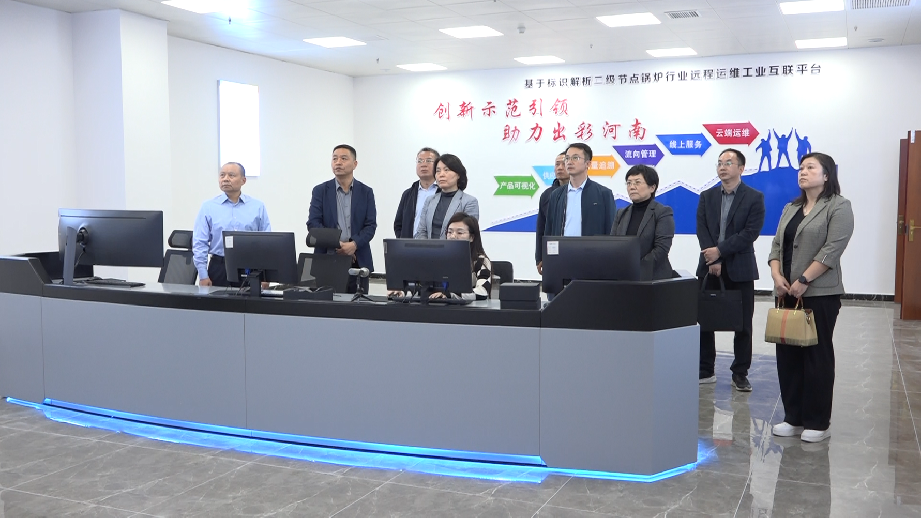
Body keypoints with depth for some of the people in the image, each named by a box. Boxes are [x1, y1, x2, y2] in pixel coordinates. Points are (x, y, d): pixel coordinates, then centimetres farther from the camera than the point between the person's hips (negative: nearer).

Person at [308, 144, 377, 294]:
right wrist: (336, 245, -14)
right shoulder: (320, 191, 7)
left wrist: (354, 244, -16)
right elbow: (313, 223, -1)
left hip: (358, 261, 1)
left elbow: (371, 225, 1)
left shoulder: (366, 192, 8)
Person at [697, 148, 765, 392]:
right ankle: (705, 371, 15)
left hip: (740, 269, -3)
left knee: (743, 325, 3)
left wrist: (720, 251, -16)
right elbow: (701, 230, 1)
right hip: (710, 267, 3)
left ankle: (740, 374, 12)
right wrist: (713, 261, -12)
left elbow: (750, 233, -11)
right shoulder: (707, 196, 9)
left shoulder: (754, 198, -1)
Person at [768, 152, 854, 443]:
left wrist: (804, 281, -18)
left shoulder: (839, 207, -5)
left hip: (820, 293, -7)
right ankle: (794, 418, 16)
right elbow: (777, 246, 13)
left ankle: (817, 423, 8)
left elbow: (832, 249, -14)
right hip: (788, 293, 7)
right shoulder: (791, 208, 17)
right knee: (788, 355, 7)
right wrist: (777, 276, -4)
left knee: (817, 355, -1)